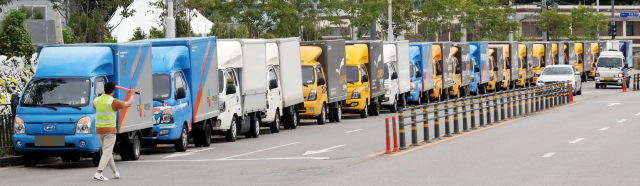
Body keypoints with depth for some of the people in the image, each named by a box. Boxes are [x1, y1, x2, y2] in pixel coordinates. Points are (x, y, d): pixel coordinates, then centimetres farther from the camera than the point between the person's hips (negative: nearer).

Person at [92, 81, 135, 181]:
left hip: (99, 130, 7)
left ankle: (115, 172, 29)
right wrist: (132, 95, 21)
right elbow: (128, 104, 1)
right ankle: (98, 173, -19)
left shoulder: (97, 100, 4)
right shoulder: (113, 102, -13)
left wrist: (104, 94, 44)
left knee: (107, 151, 19)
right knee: (107, 152, -7)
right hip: (109, 130, -7)